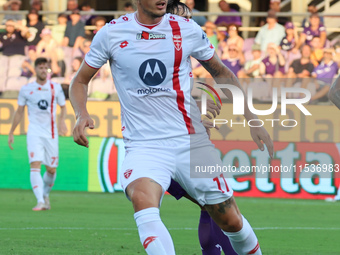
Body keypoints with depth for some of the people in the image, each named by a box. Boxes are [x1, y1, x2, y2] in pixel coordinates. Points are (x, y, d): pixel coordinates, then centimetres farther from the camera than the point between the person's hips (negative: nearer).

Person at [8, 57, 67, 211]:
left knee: (51, 169, 5)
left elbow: (63, 106, 14)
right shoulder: (26, 89, 4)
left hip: (51, 133, 2)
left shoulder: (56, 88, 6)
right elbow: (19, 112, 12)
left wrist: (62, 121, -7)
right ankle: (40, 201, -25)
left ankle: (45, 194, 34)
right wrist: (11, 133, 12)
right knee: (35, 165, -18)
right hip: (34, 132, -1)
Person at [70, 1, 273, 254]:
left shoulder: (187, 29, 2)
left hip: (191, 141, 2)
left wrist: (252, 119, 10)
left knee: (231, 222, 3)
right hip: (143, 146, -2)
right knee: (142, 201, -33)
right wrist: (82, 114, -11)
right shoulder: (111, 33, 0)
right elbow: (80, 81, 10)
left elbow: (221, 73, 16)